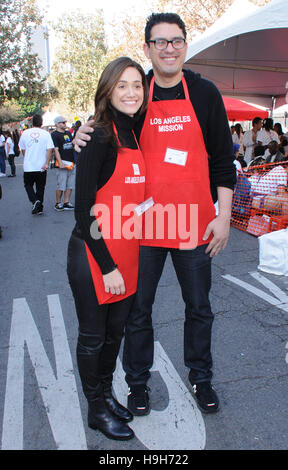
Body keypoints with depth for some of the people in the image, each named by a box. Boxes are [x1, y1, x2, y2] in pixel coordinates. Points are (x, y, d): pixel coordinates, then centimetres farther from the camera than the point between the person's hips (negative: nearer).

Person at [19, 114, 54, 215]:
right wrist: (47, 163, -11)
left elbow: (23, 149, 11)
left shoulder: (25, 133, 0)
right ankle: (39, 208, 15)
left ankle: (34, 201, -9)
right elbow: (49, 149, -13)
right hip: (41, 167, 0)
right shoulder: (46, 134, -5)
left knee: (28, 185, 15)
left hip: (28, 166, 0)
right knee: (40, 187, 11)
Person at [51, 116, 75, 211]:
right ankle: (58, 203, 7)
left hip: (71, 162, 7)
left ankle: (66, 203, 15)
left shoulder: (68, 133, 17)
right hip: (62, 163, -7)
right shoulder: (54, 135, -6)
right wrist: (60, 162, -22)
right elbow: (56, 150, -13)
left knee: (70, 185, 8)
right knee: (61, 185, -4)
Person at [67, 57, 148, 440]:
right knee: (93, 336, 11)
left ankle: (107, 394, 41)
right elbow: (84, 210, -16)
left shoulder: (137, 135, 7)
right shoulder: (99, 138, -15)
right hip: (93, 255, -7)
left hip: (127, 255, 7)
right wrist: (107, 266, -16)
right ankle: (97, 409, 31)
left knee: (115, 331, 19)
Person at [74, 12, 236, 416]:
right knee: (138, 310, 10)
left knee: (199, 307, 14)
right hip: (144, 224, 0)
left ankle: (200, 377, 35)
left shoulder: (205, 93, 2)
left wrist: (223, 216, -3)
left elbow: (222, 160, 2)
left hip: (194, 224, 0)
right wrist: (87, 137, -10)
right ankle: (137, 382, 30)